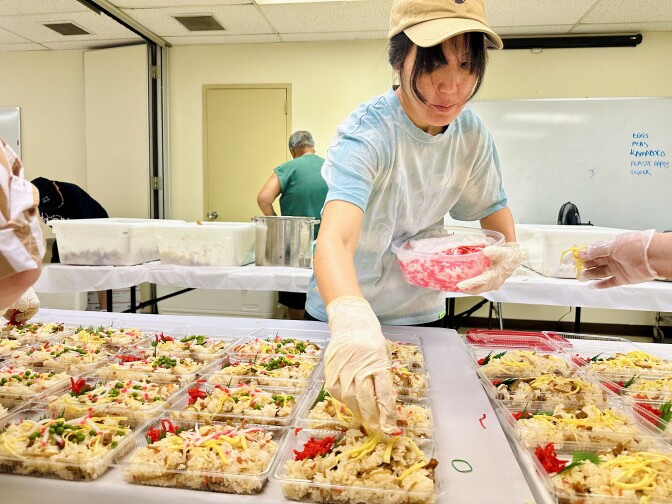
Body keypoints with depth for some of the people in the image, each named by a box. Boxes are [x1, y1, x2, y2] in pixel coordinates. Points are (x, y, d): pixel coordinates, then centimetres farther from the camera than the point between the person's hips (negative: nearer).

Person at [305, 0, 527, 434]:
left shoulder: (472, 134, -10)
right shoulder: (367, 133, -27)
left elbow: (490, 206, 6)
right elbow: (334, 239, -42)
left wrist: (511, 250, -16)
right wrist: (352, 319, -61)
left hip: (422, 313, 5)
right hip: (348, 314, -4)